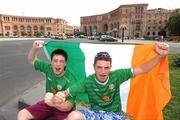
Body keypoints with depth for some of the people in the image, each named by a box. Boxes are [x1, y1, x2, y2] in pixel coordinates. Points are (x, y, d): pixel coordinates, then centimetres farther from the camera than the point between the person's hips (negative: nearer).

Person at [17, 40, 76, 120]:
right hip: (48, 102, 4)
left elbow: (69, 106, -25)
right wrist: (34, 48, -18)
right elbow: (32, 60, 4)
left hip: (62, 107, -4)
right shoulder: (48, 68, -10)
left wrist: (55, 103, -46)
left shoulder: (70, 80, -25)